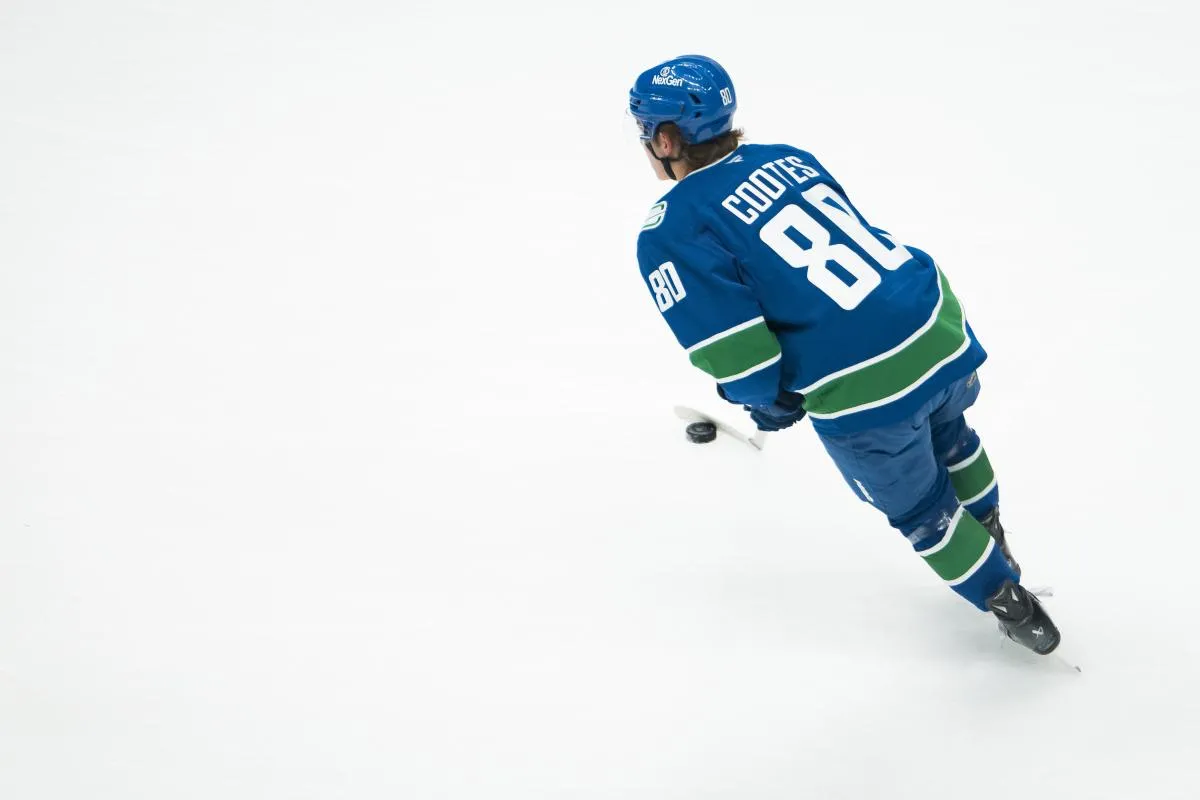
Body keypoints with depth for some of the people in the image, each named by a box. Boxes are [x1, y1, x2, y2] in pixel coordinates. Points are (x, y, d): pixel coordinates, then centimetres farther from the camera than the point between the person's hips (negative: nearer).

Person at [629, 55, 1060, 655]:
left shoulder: (669, 234, -9)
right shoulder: (787, 157, 12)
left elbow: (738, 361, -13)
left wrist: (770, 405, 9)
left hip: (864, 390, -7)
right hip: (940, 328, 7)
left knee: (920, 509, 24)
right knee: (947, 437, 39)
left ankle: (1014, 609, 36)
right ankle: (991, 549, 60)